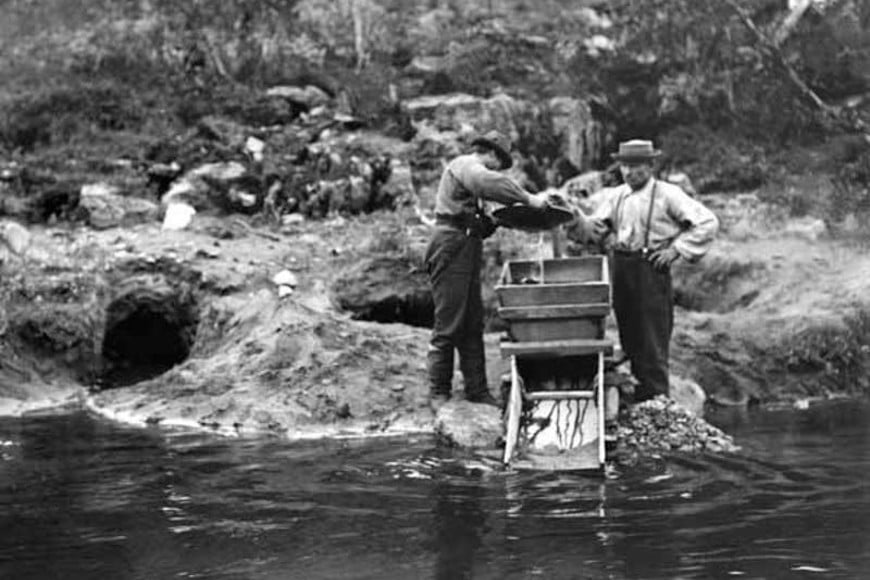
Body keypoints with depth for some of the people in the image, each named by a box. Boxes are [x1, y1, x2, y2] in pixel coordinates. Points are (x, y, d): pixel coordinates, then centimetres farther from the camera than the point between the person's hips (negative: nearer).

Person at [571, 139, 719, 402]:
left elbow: (708, 222, -5)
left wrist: (676, 249, -10)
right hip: (621, 269, 6)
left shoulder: (667, 194, -4)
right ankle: (638, 403, 21)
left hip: (652, 270, -6)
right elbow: (598, 227, 4)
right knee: (630, 341, 12)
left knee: (653, 344, -6)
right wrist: (585, 224, -19)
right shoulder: (614, 196, 12)